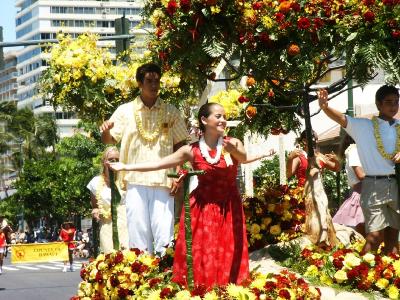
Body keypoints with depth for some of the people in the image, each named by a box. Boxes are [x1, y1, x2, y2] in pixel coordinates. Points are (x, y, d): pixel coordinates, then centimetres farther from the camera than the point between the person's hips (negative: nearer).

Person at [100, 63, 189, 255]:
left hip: (163, 181, 0)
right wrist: (105, 131, -20)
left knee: (164, 231, -4)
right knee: (138, 231, -1)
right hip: (135, 181, 0)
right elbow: (109, 140, 4)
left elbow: (181, 145, 12)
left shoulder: (171, 113, 10)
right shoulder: (125, 111, 8)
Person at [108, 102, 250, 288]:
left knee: (228, 255, -1)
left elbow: (244, 158, -24)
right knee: (201, 255, -2)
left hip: (228, 209, 0)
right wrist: (125, 167, -4)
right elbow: (157, 164, 0)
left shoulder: (233, 143, -3)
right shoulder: (191, 150, -2)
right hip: (202, 209, 0)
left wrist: (234, 151, -48)